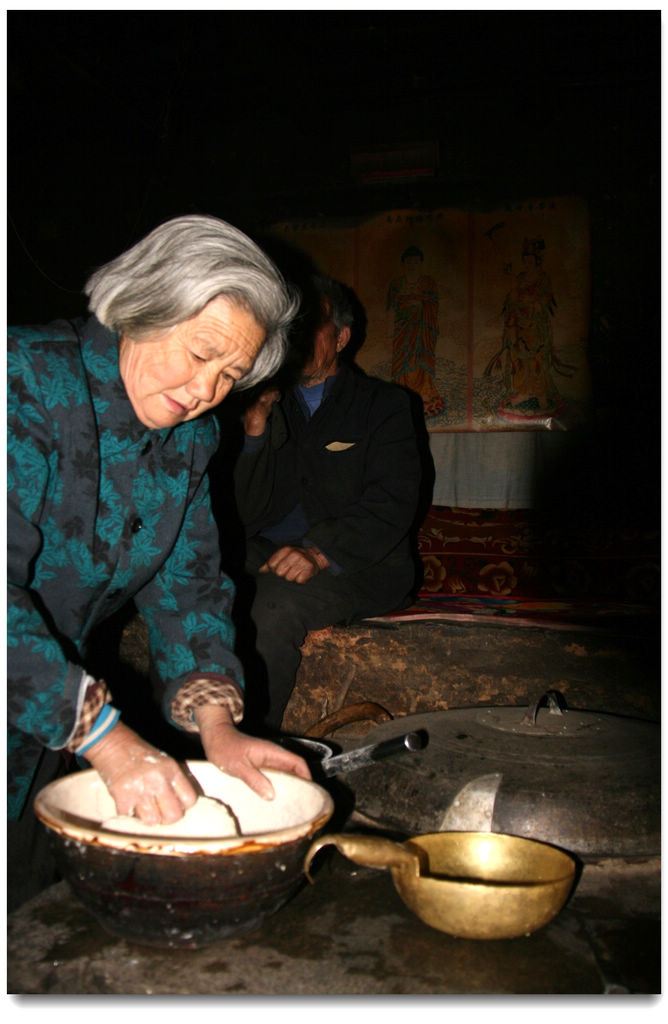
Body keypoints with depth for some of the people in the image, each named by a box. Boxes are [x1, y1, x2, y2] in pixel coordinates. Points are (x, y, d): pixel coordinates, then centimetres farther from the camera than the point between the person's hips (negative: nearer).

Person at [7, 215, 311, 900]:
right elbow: (5, 581, -31)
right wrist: (105, 739, -35)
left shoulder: (191, 436, 0)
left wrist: (215, 721, -12)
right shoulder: (29, 379, -22)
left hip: (52, 713, 6)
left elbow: (186, 580, 1)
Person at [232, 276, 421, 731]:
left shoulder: (384, 403, 9)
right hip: (268, 555, 4)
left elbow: (392, 502, -7)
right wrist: (255, 427, -4)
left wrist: (321, 551, -23)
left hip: (356, 565, -3)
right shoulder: (269, 407, 19)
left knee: (275, 606, -33)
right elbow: (244, 515, 9)